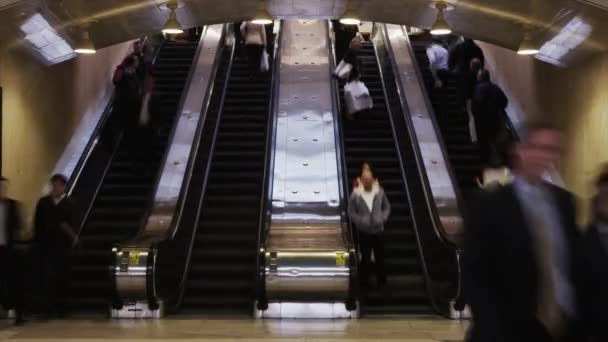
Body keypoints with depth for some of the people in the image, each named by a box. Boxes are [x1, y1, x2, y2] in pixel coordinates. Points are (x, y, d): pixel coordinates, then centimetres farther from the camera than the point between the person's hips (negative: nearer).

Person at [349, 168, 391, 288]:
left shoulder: (379, 192, -5)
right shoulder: (355, 195, -11)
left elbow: (387, 207, 7)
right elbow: (351, 212, -4)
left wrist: (383, 218, -7)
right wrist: (361, 221, -14)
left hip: (378, 230, 2)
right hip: (364, 232, -2)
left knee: (380, 257, 10)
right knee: (365, 258, 4)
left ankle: (381, 281, 26)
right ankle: (364, 281, 21)